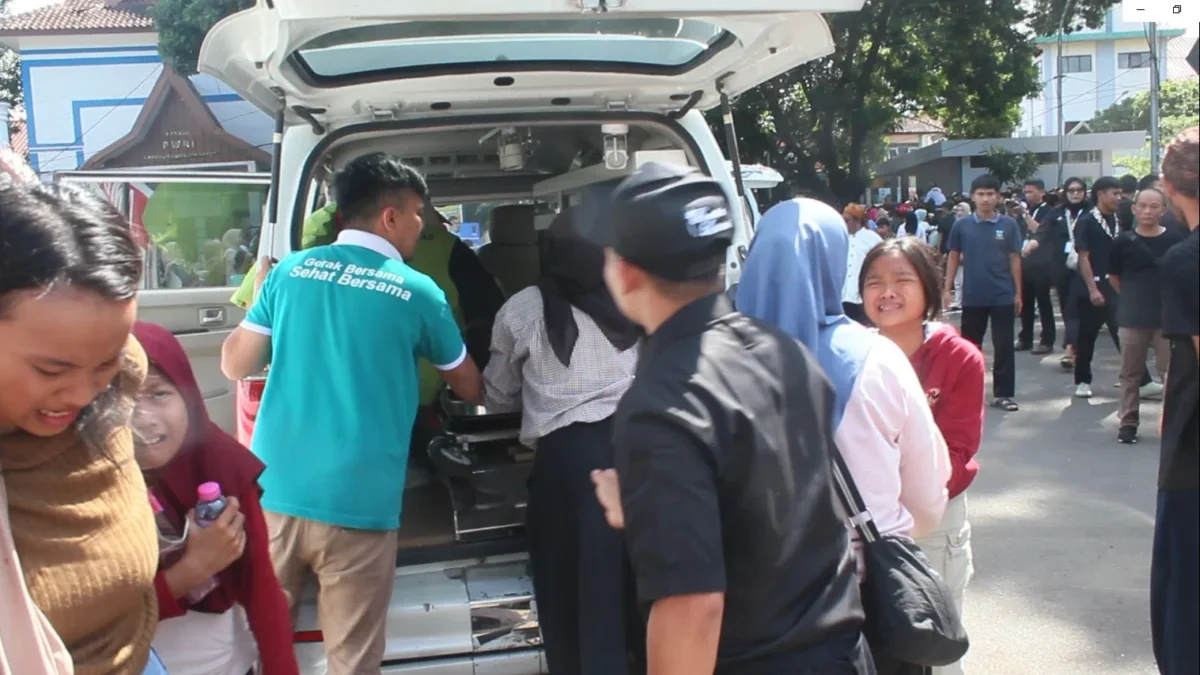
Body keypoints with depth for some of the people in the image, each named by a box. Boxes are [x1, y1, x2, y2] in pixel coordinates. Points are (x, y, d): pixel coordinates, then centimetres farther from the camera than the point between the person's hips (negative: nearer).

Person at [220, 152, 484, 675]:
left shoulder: (290, 271, 6)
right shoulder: (417, 292, 1)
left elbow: (235, 365, 13)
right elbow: (469, 389, 15)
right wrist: (477, 390, 38)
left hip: (272, 493, 3)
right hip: (356, 506, -3)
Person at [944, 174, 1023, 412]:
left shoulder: (1009, 225, -1)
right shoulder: (961, 225, -1)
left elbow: (1014, 259, 3)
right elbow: (953, 257, 7)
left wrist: (1018, 293, 3)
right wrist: (947, 288, 2)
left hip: (1003, 296, -1)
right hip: (972, 296, 1)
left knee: (1004, 347, 2)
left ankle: (1003, 394, 9)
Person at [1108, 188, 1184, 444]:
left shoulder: (1175, 241, -4)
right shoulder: (1124, 241, -2)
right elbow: (1113, 276, 9)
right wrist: (1132, 297, 8)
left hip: (1168, 317, -1)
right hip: (1132, 318, 1)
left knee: (1171, 372, 1)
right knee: (1130, 373, 9)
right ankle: (1128, 422, 18)